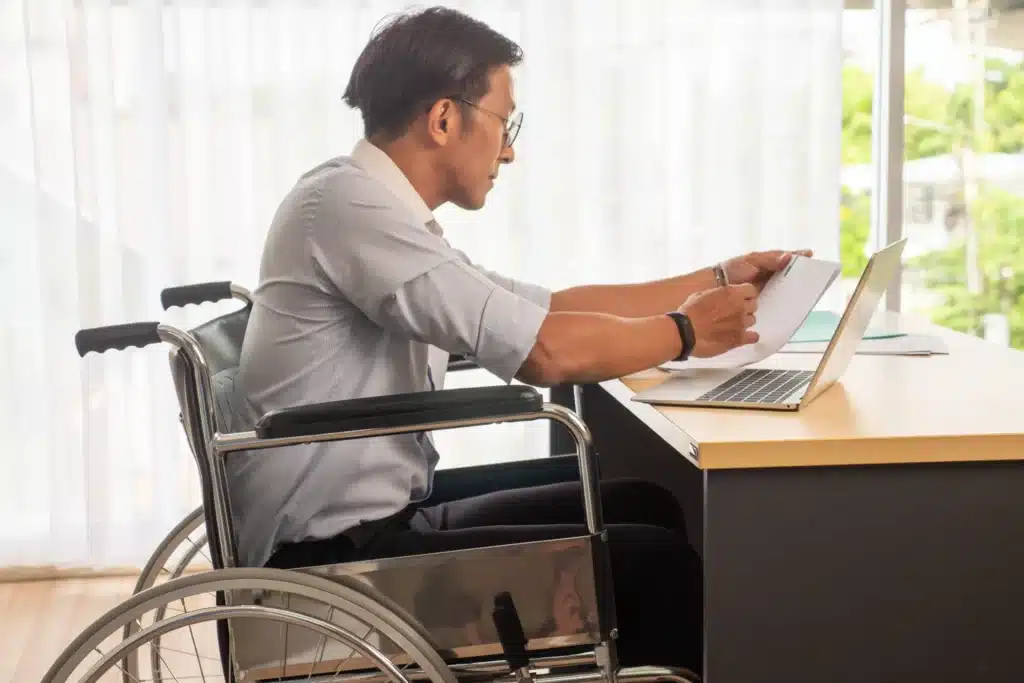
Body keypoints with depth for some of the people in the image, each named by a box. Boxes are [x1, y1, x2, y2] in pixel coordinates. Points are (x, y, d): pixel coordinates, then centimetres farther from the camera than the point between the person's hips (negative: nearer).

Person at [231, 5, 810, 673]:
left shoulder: (381, 212, 12)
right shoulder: (347, 204, -18)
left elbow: (546, 308, 17)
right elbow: (545, 351, -23)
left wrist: (718, 280, 19)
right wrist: (685, 331, -5)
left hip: (384, 522, 9)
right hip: (337, 558, -9)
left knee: (644, 508, 7)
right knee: (652, 562, -12)